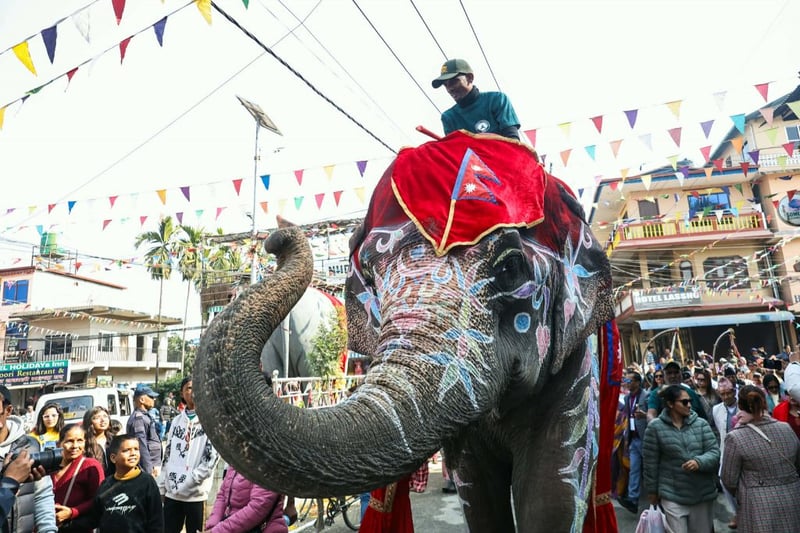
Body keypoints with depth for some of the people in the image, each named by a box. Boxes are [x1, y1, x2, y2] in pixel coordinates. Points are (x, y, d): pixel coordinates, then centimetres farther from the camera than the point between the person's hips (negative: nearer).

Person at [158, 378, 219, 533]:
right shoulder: (177, 420, 12)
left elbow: (212, 457, -11)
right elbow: (167, 456, 15)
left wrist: (188, 481, -13)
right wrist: (161, 486, 10)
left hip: (196, 493, -5)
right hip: (171, 491, 5)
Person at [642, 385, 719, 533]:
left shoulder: (701, 424, 0)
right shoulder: (655, 427, -8)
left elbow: (715, 452, -5)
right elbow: (651, 462, -2)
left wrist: (699, 461, -25)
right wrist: (652, 490, 3)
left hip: (703, 494, 3)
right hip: (673, 495, -3)